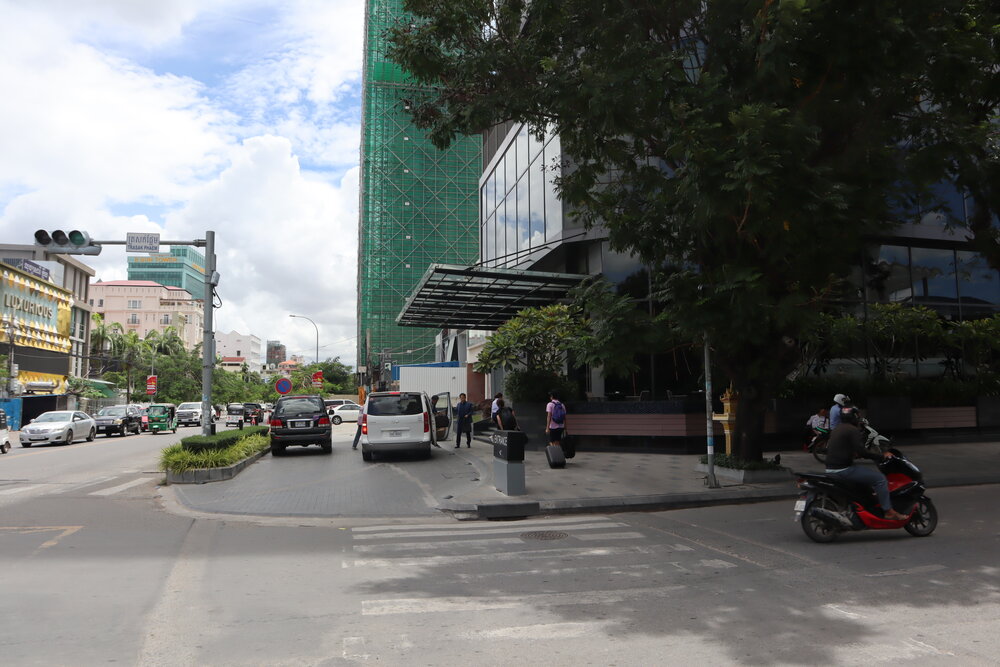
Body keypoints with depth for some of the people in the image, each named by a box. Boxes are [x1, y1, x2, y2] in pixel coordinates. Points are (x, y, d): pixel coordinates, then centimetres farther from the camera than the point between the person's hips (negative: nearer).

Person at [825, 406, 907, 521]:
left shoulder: (836, 429, 16)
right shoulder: (853, 430, -11)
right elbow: (862, 452, -19)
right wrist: (882, 456, -10)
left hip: (830, 470, 10)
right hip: (844, 470, -10)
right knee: (880, 478, -7)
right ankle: (888, 511, -7)